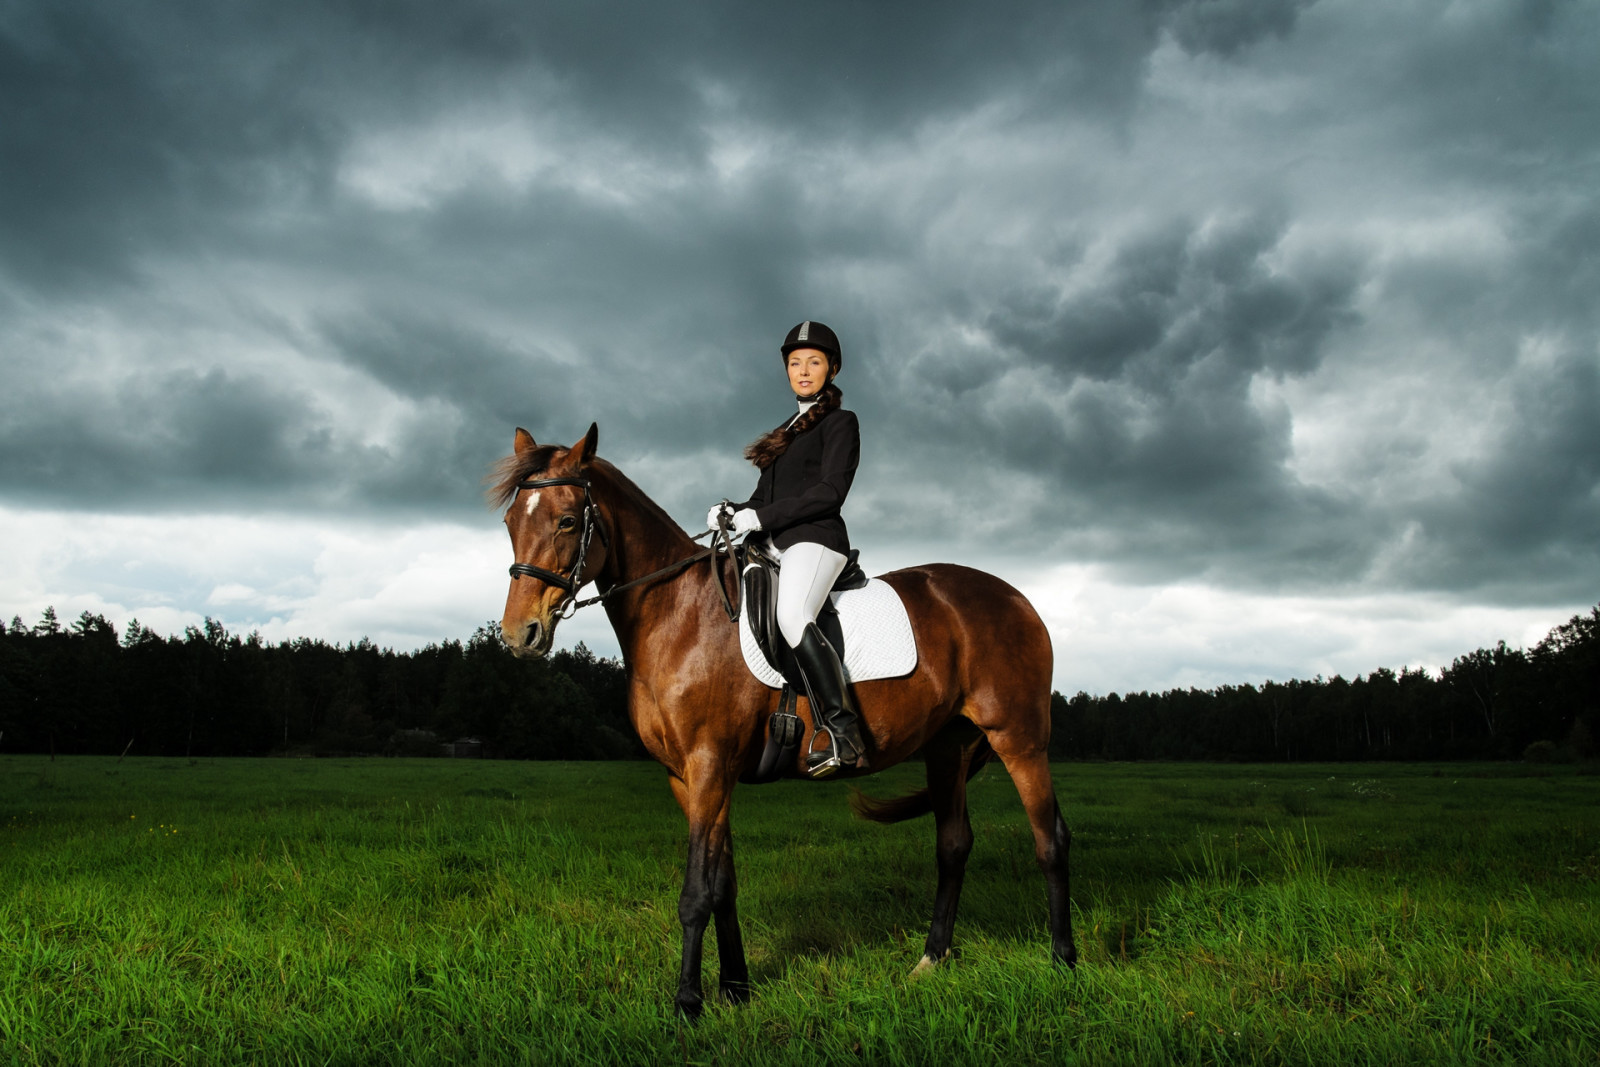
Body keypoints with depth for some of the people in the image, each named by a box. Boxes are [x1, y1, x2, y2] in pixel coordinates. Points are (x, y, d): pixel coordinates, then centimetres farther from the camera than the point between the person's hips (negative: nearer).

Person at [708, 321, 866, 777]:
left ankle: (845, 735, -37)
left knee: (792, 616, -34)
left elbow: (830, 492, -9)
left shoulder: (841, 423, 4)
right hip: (775, 546, 9)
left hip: (815, 538, -9)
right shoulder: (784, 431, 28)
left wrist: (761, 516, -16)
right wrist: (733, 512, 0)